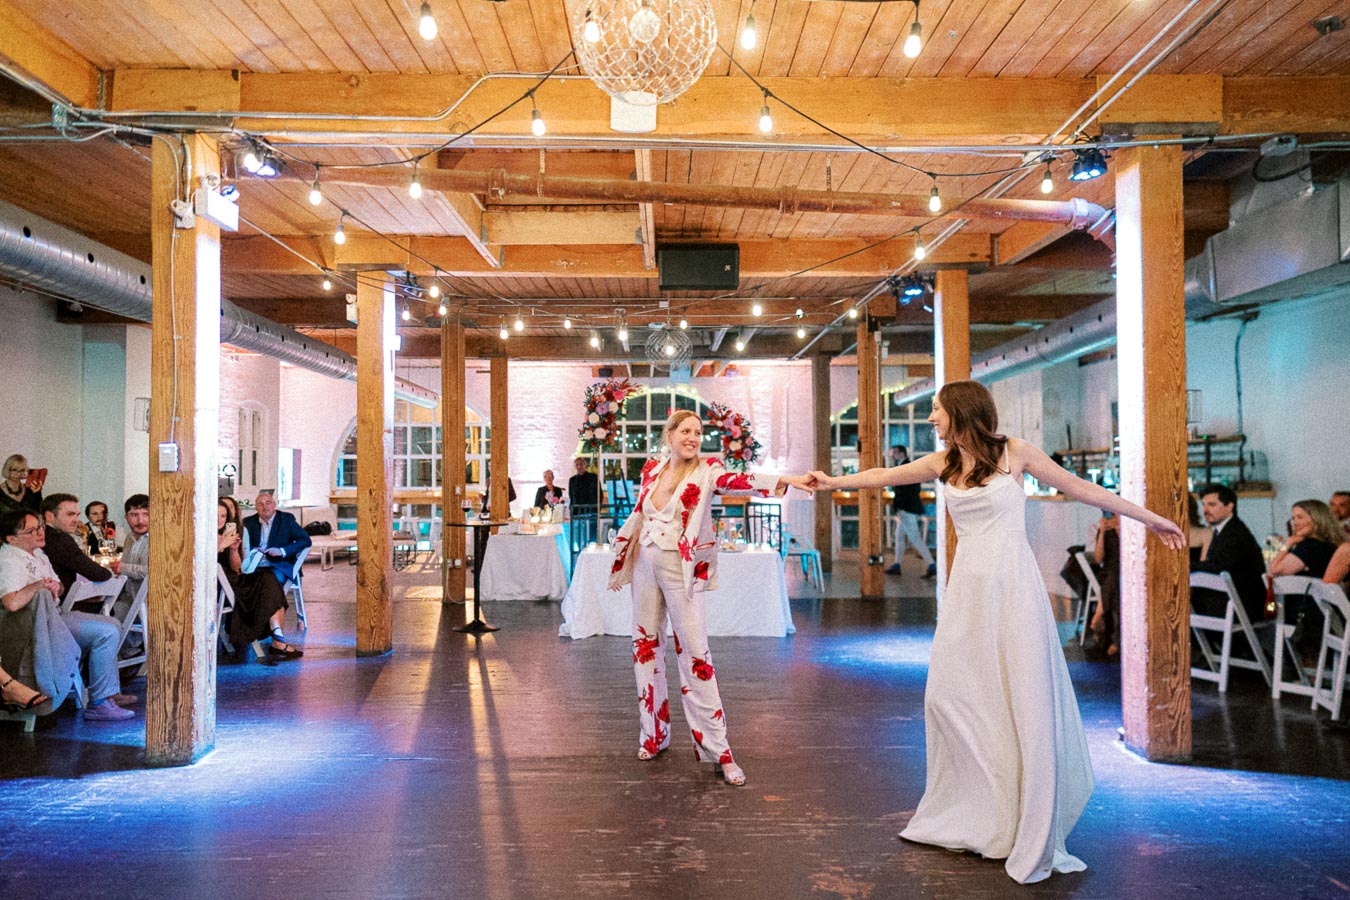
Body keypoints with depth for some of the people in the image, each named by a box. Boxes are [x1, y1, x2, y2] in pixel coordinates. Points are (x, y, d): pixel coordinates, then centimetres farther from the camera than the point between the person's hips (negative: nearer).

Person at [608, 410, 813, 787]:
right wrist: (625, 557, 18)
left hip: (681, 570, -4)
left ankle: (717, 748, -2)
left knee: (695, 653, -8)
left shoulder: (706, 471, -8)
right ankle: (653, 733, 26)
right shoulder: (651, 469, 6)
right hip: (646, 567, 5)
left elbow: (740, 481, -26)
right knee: (646, 645, 10)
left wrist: (786, 480, -44)